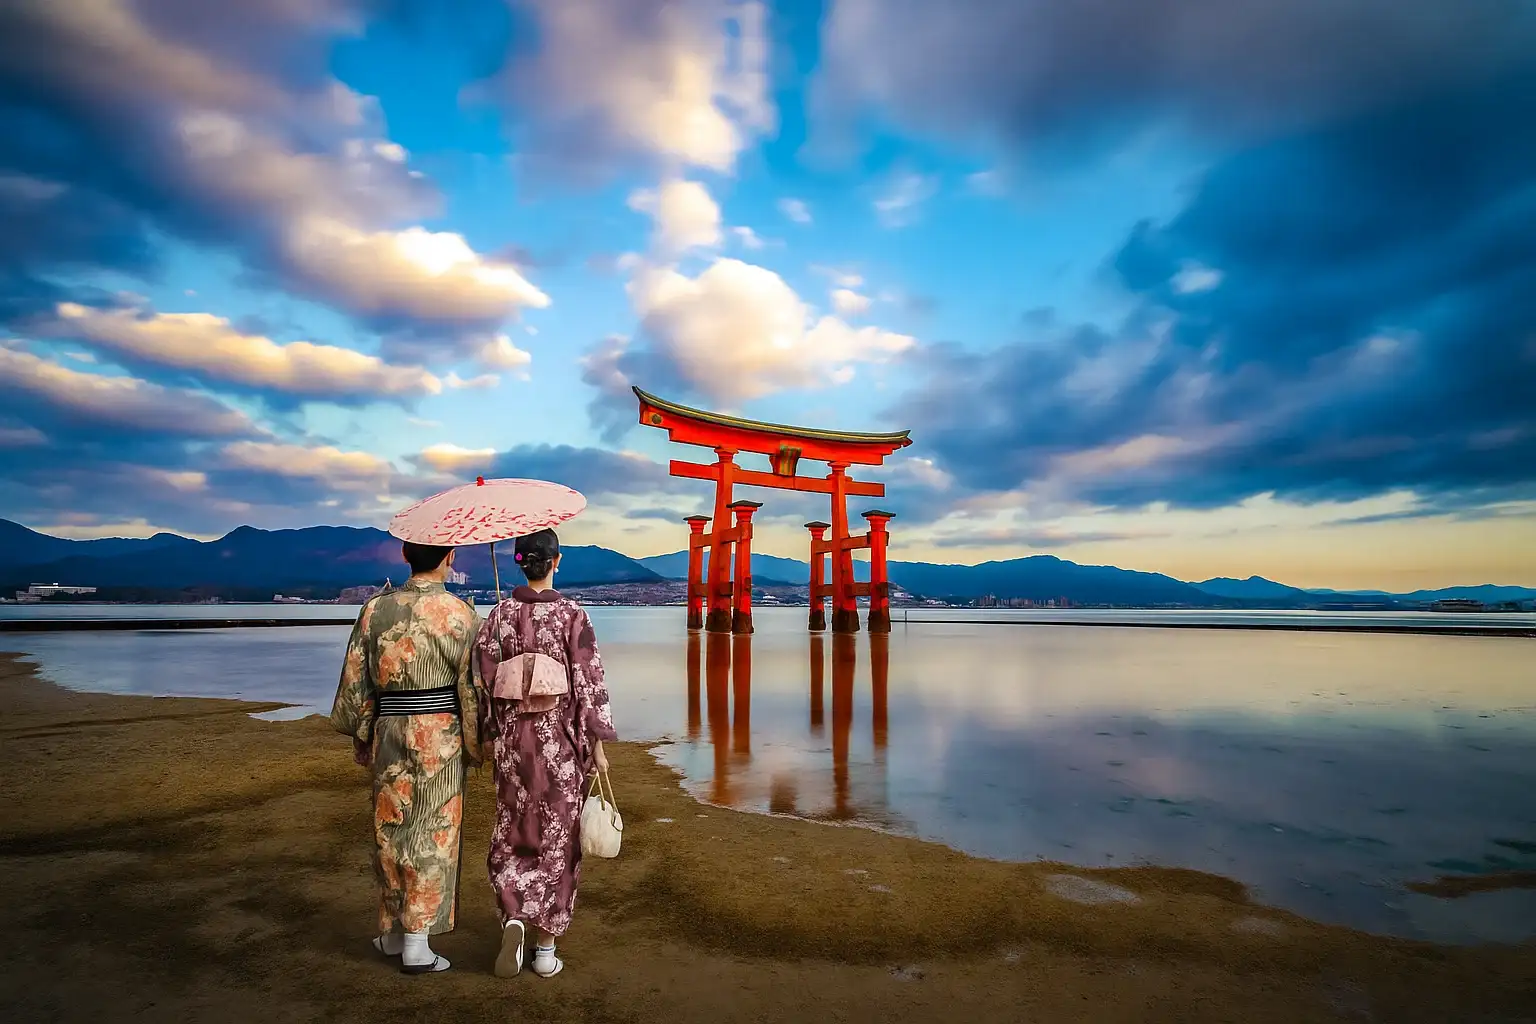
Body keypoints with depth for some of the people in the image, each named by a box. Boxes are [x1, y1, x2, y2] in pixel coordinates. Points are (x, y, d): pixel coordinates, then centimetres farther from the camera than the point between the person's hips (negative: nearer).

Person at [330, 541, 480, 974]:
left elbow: (355, 682, 2)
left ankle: (393, 934, 31)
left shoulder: (376, 609, -3)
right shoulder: (459, 613, -11)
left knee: (391, 830, 17)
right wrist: (475, 745, 4)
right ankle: (416, 945, 14)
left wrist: (362, 736, 14)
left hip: (390, 733, 3)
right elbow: (471, 688, -8)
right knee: (433, 835, 8)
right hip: (442, 737, -3)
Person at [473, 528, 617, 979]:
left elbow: (485, 682, 0)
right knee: (557, 840, 10)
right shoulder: (572, 615, -11)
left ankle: (513, 918, -1)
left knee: (513, 834, 18)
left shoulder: (500, 615, -3)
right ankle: (547, 946, 18)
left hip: (513, 739, 2)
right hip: (562, 741, -2)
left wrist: (489, 738, 12)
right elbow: (589, 684, -11)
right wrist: (598, 744, -3)